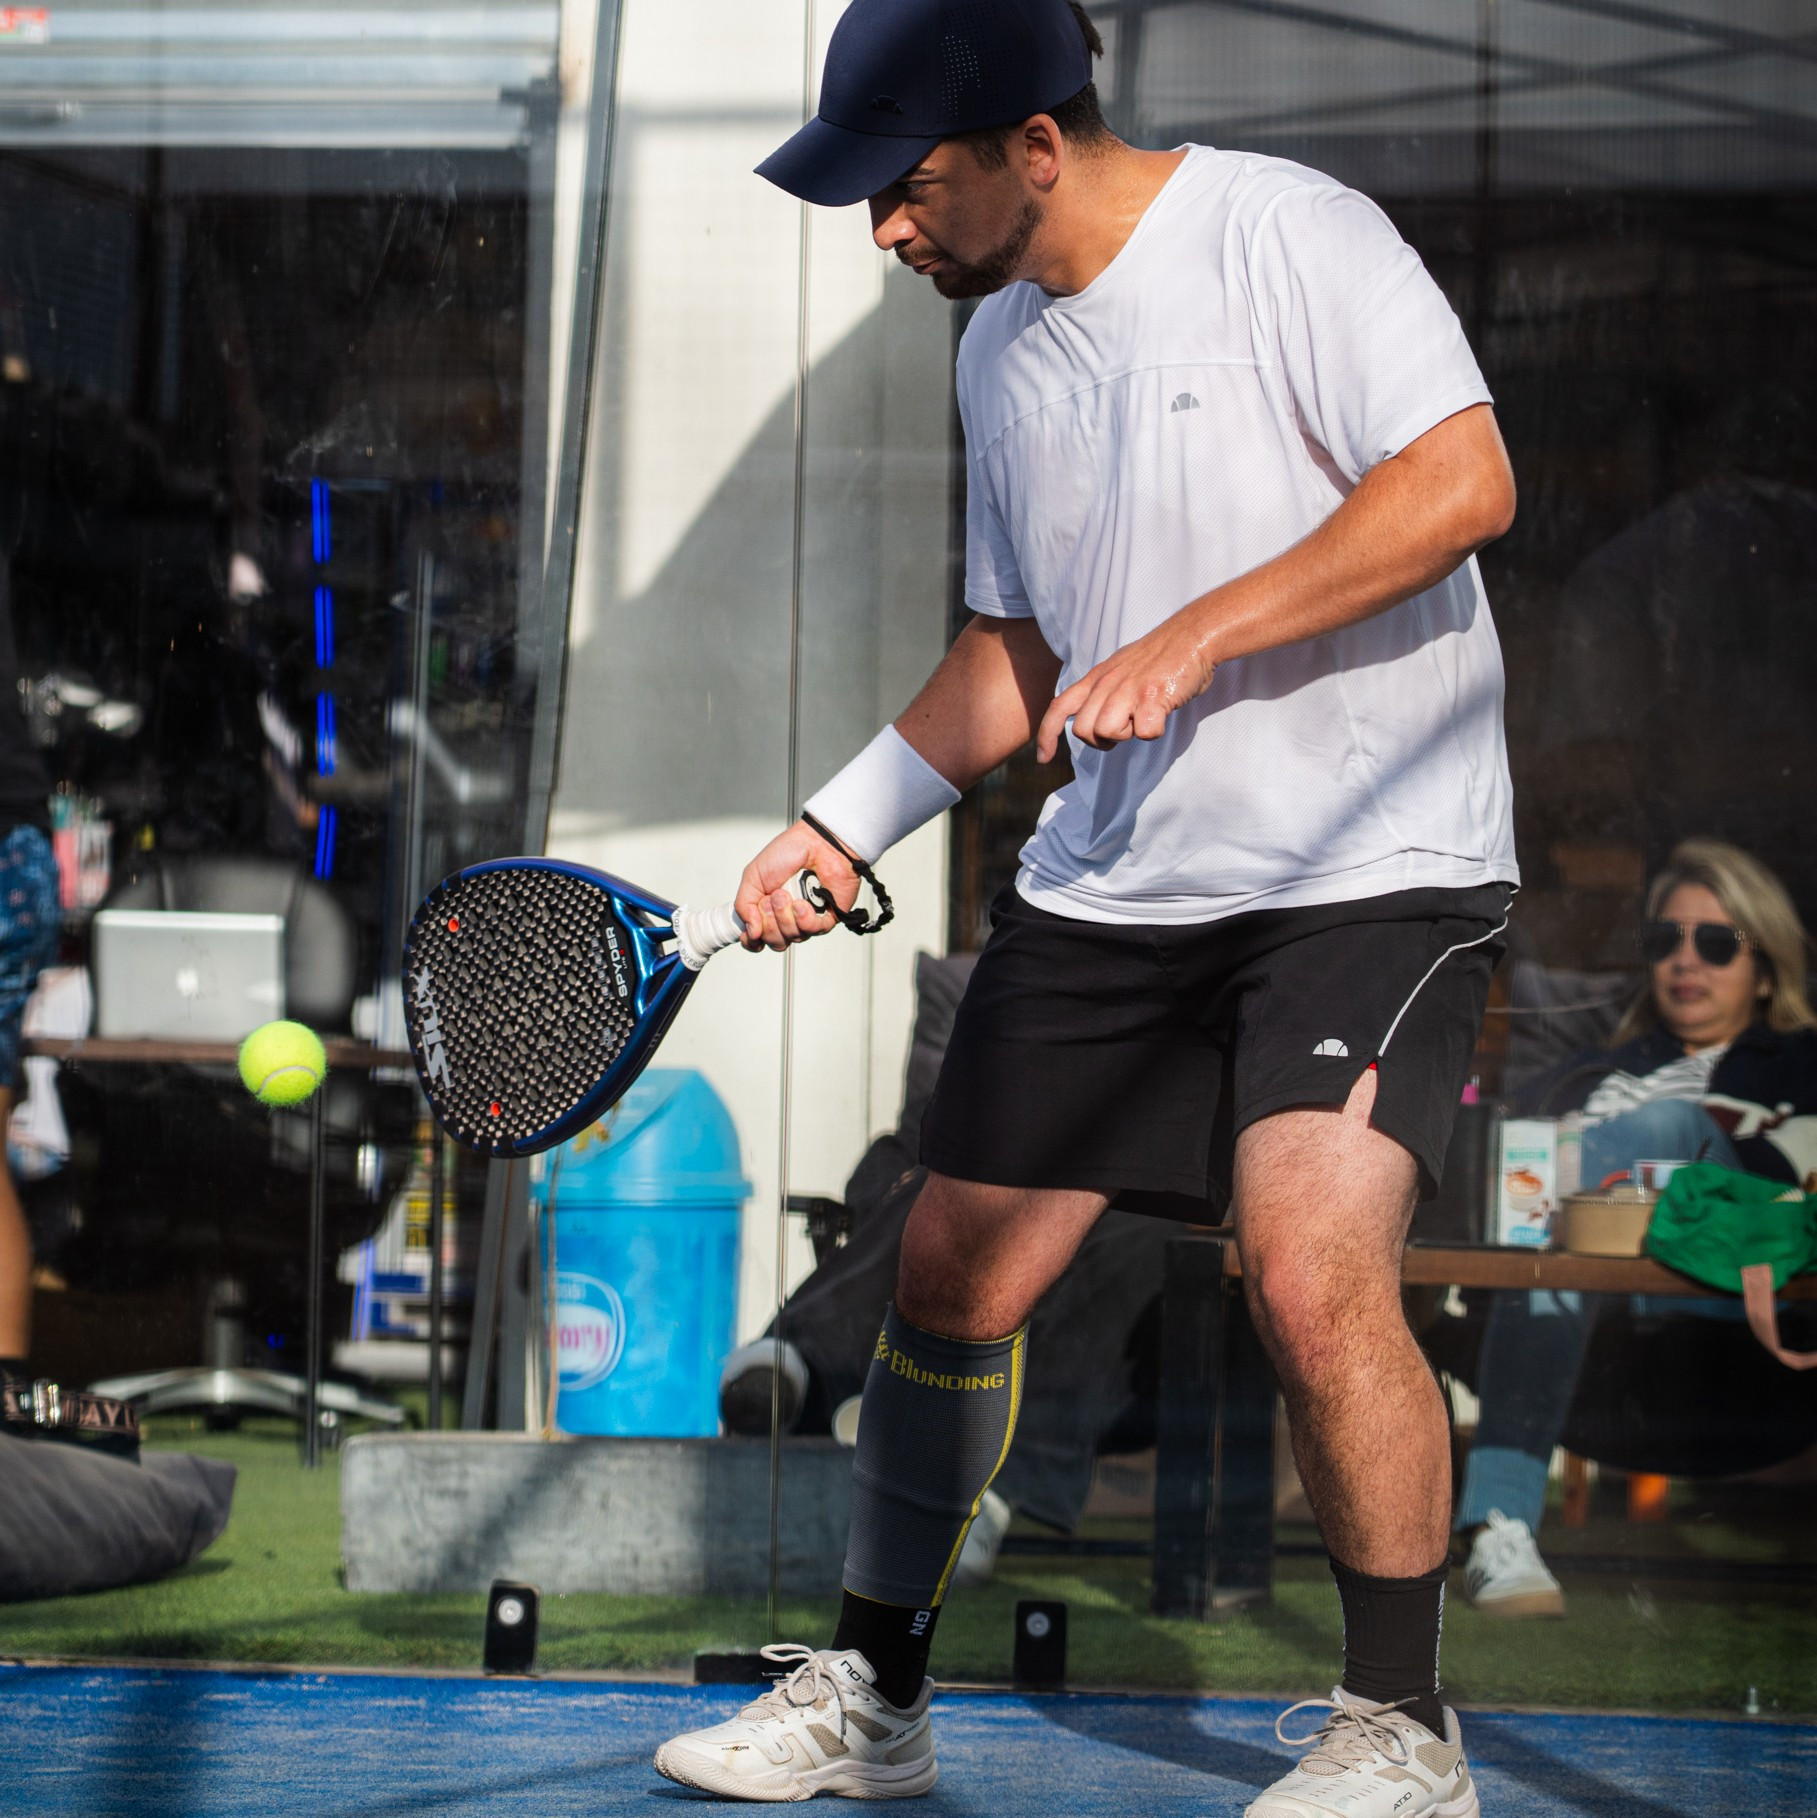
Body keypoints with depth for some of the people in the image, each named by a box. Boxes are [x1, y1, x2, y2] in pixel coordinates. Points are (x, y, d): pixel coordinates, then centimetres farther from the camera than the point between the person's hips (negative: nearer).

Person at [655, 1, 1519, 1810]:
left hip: (1369, 864, -7)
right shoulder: (1000, 349, 12)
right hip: (1110, 886, 7)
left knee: (1314, 1283, -22)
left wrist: (1196, 640, -23)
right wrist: (843, 821, 12)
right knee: (954, 1267, 6)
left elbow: (1463, 478, -21)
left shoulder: (1286, 235, -12)